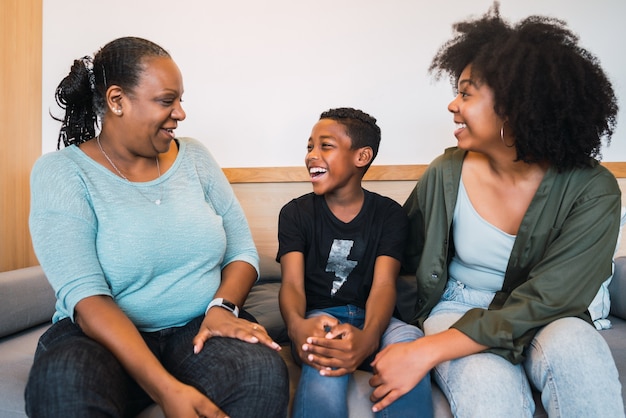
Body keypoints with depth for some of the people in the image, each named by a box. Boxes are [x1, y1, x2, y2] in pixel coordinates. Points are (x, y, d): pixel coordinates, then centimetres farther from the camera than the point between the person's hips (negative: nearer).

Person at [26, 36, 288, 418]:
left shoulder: (195, 156, 5)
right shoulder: (60, 172, -6)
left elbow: (243, 249, 5)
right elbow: (85, 297, -18)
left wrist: (222, 307, -17)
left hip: (198, 328, 3)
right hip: (103, 335, -2)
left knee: (264, 372, -29)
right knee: (64, 386, -35)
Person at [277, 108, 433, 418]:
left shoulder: (389, 214, 4)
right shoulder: (296, 213, 5)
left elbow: (384, 284, -10)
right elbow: (292, 283, -7)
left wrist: (367, 338, -34)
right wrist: (297, 325, -33)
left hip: (369, 319, 1)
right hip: (318, 317, -1)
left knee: (410, 343, -33)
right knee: (323, 355, -36)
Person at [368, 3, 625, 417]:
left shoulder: (591, 191, -15)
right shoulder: (445, 174, -9)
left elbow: (542, 303, -21)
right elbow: (408, 262, 4)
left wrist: (427, 351, -29)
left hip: (541, 321, 1)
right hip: (457, 310, -1)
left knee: (573, 345, -33)